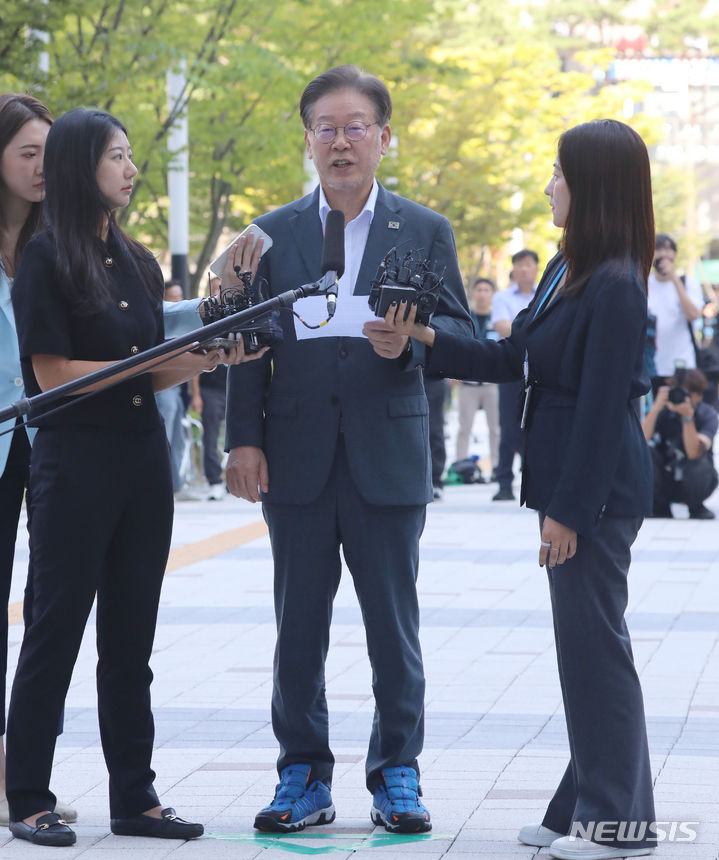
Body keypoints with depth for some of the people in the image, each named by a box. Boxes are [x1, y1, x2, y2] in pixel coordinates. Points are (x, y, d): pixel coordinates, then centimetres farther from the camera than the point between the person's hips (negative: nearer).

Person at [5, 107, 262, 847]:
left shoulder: (136, 262, 14)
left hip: (142, 459, 7)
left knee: (130, 638, 9)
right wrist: (155, 364, -15)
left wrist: (205, 360, -1)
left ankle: (133, 798, 14)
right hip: (74, 461, -6)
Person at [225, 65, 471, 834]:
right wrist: (244, 441, -2)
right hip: (298, 460, 1)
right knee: (298, 626, 5)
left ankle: (396, 773, 14)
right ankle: (304, 776, 14)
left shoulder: (424, 231, 7)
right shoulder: (273, 233, 9)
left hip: (388, 459, -1)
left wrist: (408, 341, -17)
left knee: (394, 625, 4)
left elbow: (460, 330, 4)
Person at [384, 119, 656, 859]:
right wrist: (426, 341, 5)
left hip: (599, 487, -10)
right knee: (584, 640, 13)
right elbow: (511, 360, 16)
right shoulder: (566, 270, 12)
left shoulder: (615, 286, -17)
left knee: (594, 640, -4)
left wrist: (569, 509, -18)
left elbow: (601, 406, -18)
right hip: (567, 480, 10)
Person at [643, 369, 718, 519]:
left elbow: (694, 453, -32)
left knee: (699, 462, -33)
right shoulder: (664, 411, -11)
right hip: (665, 483, 2)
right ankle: (660, 509, -6)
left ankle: (696, 509, -4)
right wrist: (655, 409, -35)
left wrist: (688, 416, -41)